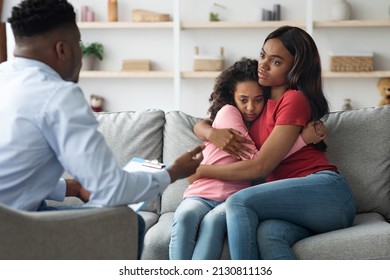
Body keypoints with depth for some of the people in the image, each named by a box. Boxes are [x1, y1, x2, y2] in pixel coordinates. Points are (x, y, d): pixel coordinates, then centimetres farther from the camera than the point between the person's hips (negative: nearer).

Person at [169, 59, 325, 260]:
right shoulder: (227, 112, 0)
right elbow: (256, 161, -9)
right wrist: (303, 138, -11)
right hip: (200, 196, -3)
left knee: (214, 220, -35)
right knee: (185, 216, -39)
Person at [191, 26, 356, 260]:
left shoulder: (295, 100, -1)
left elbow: (261, 166, -8)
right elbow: (200, 125, 29)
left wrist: (202, 170, 1)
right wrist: (212, 133, 3)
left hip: (325, 189, -5)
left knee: (239, 202, -29)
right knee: (267, 236, -32)